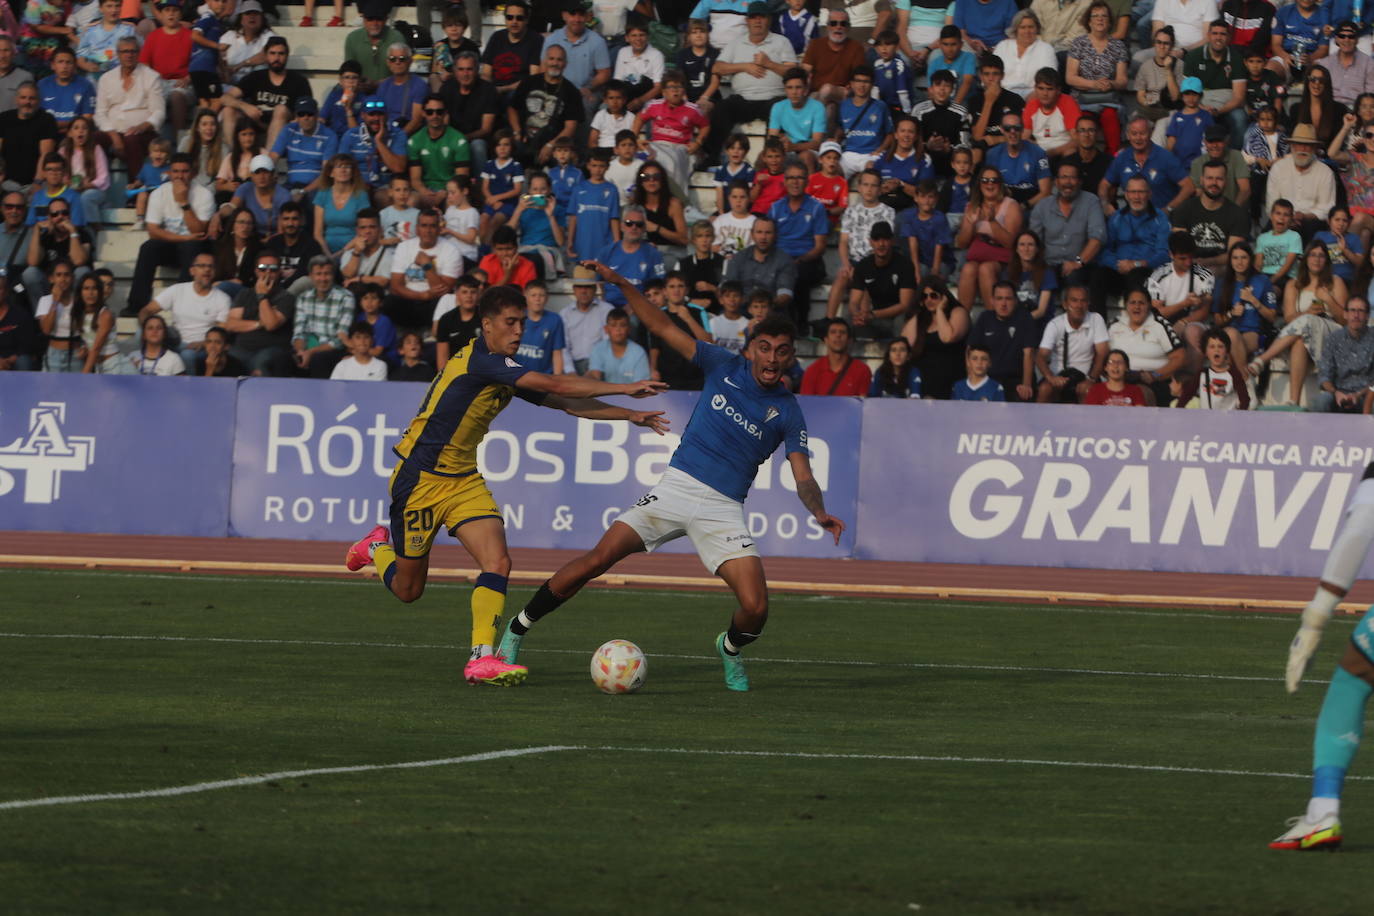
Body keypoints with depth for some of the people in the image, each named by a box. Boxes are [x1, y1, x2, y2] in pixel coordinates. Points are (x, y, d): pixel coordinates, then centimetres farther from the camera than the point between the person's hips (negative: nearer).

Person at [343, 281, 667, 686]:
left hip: (463, 481, 8)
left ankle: (483, 659, -14)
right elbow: (555, 386, -27)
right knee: (408, 590, 5)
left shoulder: (507, 371, 6)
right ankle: (379, 547, 37)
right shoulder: (480, 361, -22)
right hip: (420, 480, -8)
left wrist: (629, 415, 5)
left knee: (498, 563, -14)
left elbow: (565, 403, 12)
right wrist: (624, 389, -25)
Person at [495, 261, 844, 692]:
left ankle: (730, 647, 24)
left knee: (755, 609, -15)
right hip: (678, 487, 0)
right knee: (598, 559, -14)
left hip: (723, 509, 0)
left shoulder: (787, 411, 2)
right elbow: (663, 328, 6)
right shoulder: (724, 366, 4)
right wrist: (623, 285, -4)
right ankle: (516, 631, 1)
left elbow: (803, 475, -5)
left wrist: (819, 512, -26)